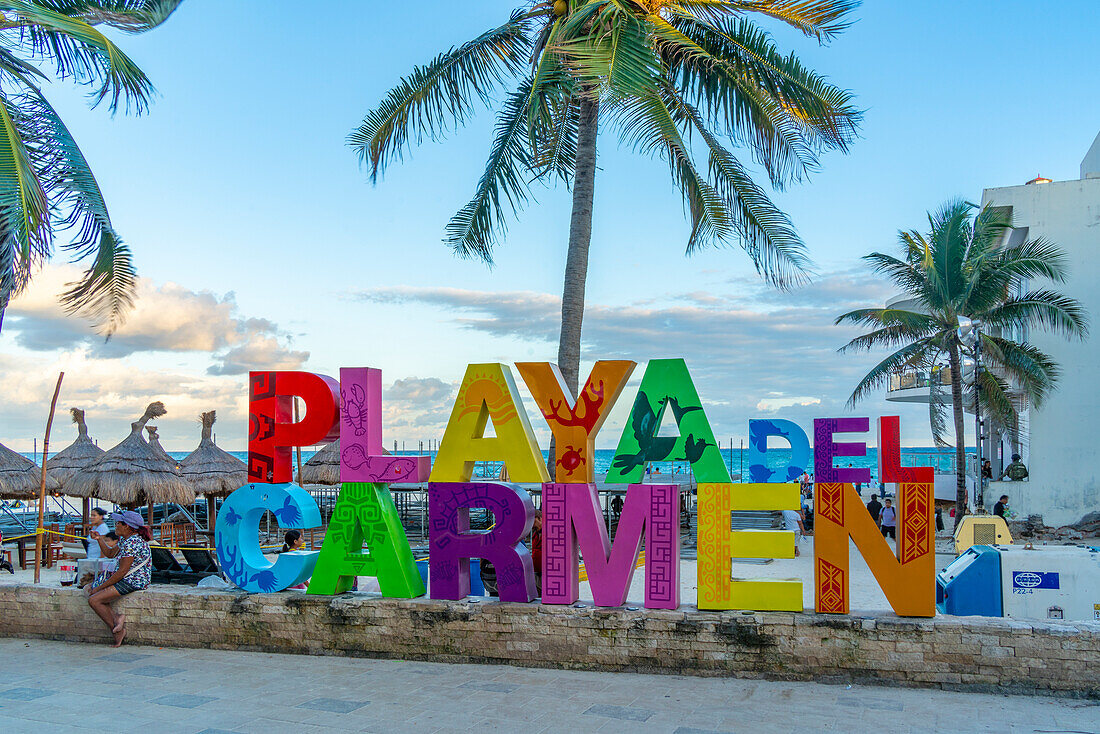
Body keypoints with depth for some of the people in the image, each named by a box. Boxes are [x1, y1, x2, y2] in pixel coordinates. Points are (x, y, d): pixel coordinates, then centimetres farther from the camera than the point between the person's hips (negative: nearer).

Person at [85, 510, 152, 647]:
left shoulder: (132, 542, -21)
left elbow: (122, 571, -22)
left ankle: (117, 630, -7)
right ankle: (116, 618, -5)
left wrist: (100, 587, -16)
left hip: (133, 582, -11)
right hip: (126, 579, 11)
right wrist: (99, 539, 10)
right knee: (88, 589, 9)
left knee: (94, 600, -17)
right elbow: (110, 554, 24)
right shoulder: (125, 540, 12)